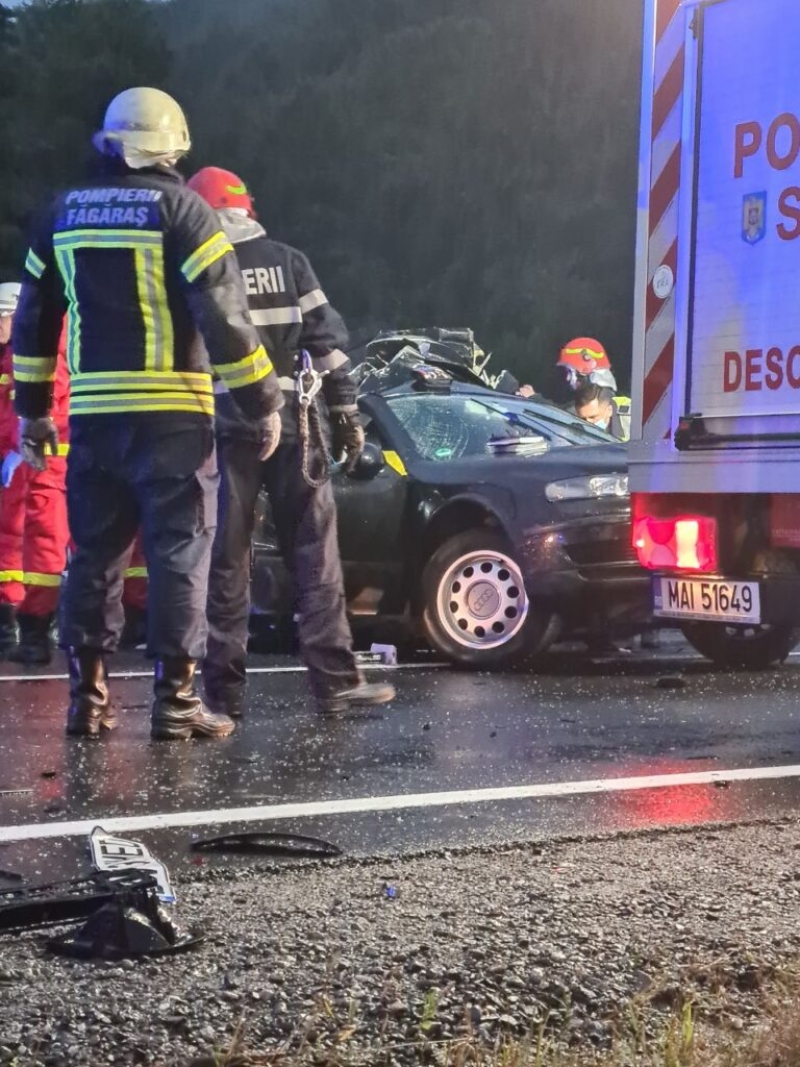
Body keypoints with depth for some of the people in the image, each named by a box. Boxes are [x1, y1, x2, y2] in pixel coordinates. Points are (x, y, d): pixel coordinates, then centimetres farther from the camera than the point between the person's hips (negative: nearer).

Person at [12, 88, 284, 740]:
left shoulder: (65, 213, 11)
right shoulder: (182, 210, -6)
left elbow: (33, 318, 15)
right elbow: (225, 317, -12)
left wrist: (32, 408, 23)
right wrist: (264, 403, -5)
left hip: (93, 413, 5)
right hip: (170, 414, -5)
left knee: (95, 553, 12)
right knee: (179, 553, -1)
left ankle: (88, 696, 12)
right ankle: (175, 698, -3)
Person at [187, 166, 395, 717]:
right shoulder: (289, 262, 5)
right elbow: (328, 340, 1)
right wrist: (345, 412, 6)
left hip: (221, 428, 0)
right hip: (289, 424, 0)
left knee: (225, 561, 4)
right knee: (315, 553, 4)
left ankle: (225, 690, 4)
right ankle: (335, 681, 0)